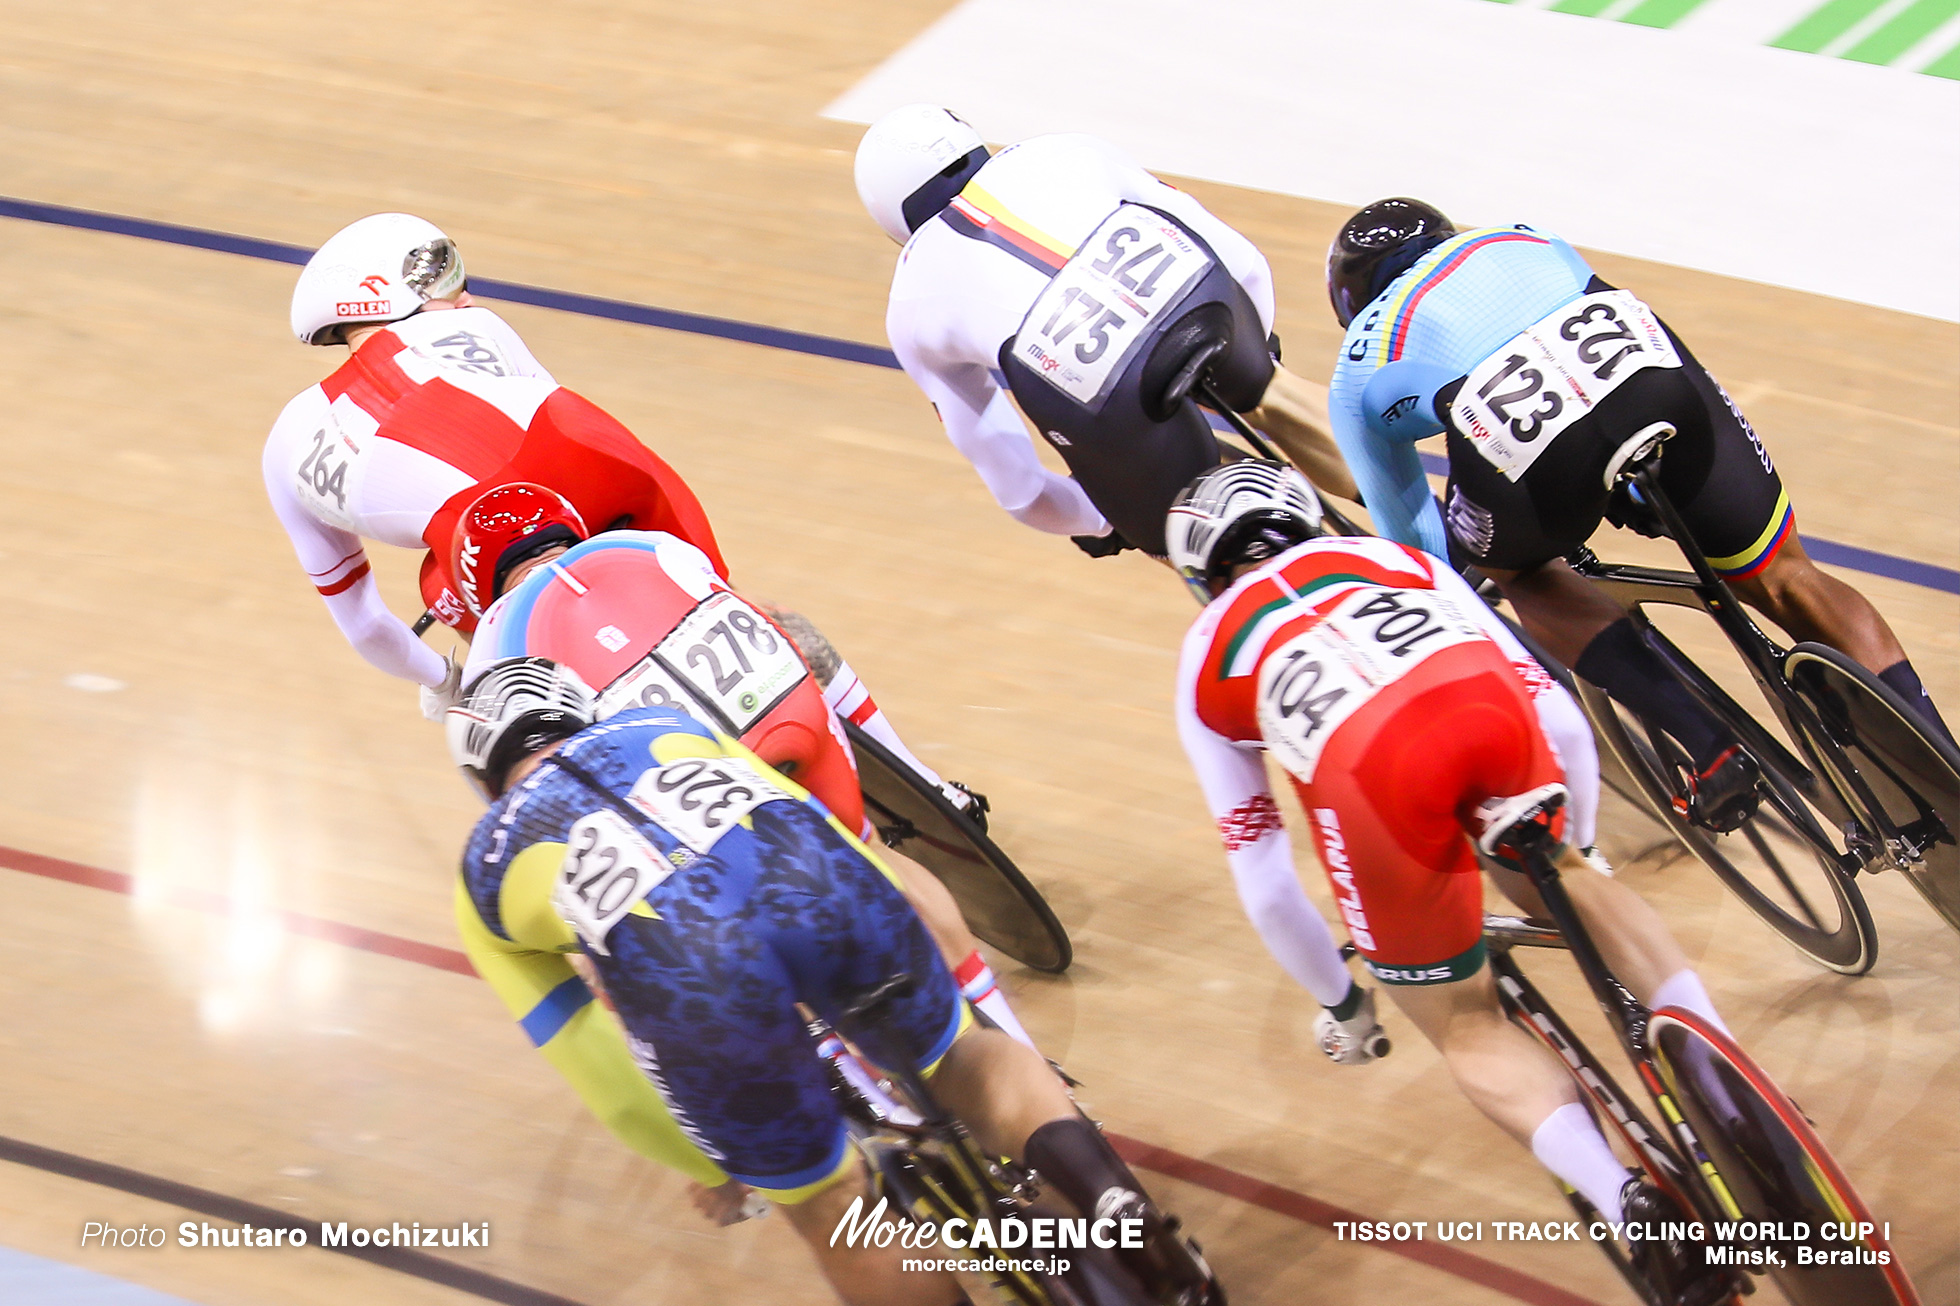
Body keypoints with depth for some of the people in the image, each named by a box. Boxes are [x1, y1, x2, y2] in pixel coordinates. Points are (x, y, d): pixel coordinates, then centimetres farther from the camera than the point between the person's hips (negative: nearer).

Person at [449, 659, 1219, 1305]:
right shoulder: (659, 726, 39)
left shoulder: (487, 868, 33)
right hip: (808, 873, 2)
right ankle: (1121, 1208, 8)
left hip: (673, 963, -2)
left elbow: (584, 1056, 31)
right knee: (960, 1056, 27)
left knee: (828, 1204, 17)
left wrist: (713, 1168, 40)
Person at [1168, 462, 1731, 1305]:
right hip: (1488, 698, 2)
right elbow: (1549, 711, 36)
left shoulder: (1204, 663, 36)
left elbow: (1260, 875, 36)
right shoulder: (1388, 555, 39)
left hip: (1366, 769, -2)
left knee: (1463, 1025, 15)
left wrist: (1335, 998, 51)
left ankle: (1630, 1206, -5)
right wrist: (1576, 853, 52)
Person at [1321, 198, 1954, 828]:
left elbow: (1410, 531, 35)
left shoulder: (1358, 376, 32)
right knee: (1785, 579, 18)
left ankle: (1708, 745, 11)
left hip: (1533, 448, -3)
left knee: (1517, 570, 28)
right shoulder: (1516, 240, 40)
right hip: (1657, 370, 3)